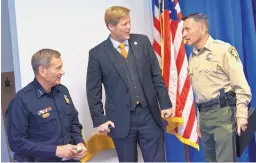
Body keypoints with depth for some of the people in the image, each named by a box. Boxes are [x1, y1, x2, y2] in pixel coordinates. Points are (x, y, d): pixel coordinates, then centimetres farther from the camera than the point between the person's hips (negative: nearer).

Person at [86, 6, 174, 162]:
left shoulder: (142, 41, 3)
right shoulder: (97, 53, -3)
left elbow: (156, 76, 6)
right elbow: (93, 90, 0)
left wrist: (165, 104, 3)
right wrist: (99, 119, -5)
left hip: (149, 114, 2)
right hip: (121, 119, -2)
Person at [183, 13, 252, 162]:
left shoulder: (223, 50, -6)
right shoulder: (192, 57, 14)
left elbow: (240, 85, -10)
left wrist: (241, 115, -15)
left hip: (222, 112, -7)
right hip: (204, 115, 7)